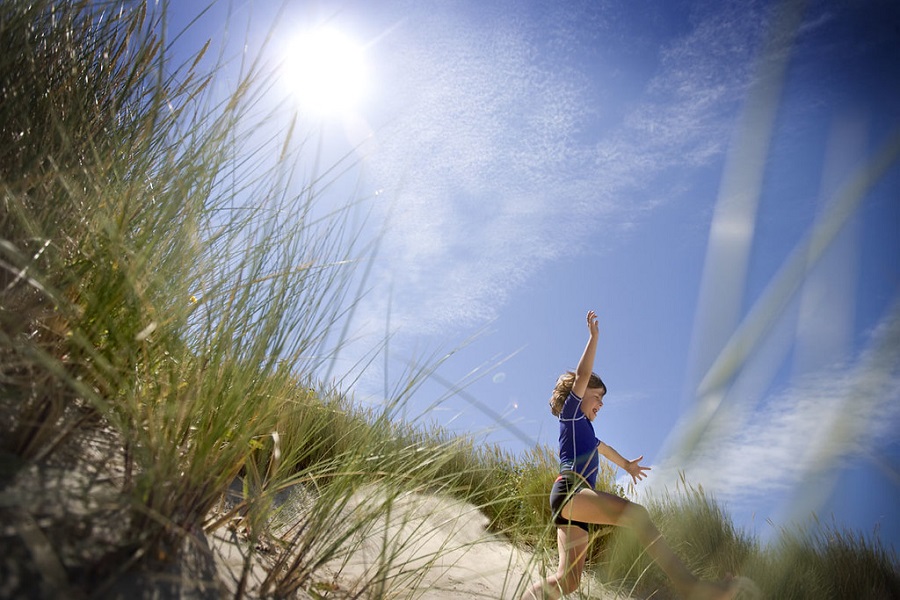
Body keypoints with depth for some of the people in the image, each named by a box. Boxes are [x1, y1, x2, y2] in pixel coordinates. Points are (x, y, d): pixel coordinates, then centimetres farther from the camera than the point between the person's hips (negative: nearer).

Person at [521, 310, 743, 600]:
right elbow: (582, 375, -2)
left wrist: (626, 464, 67)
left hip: (574, 503, 10)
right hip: (570, 489, -10)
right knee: (636, 513, -27)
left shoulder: (582, 427, 34)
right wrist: (594, 337, 0)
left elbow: (601, 447, 52)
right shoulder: (571, 411, 11)